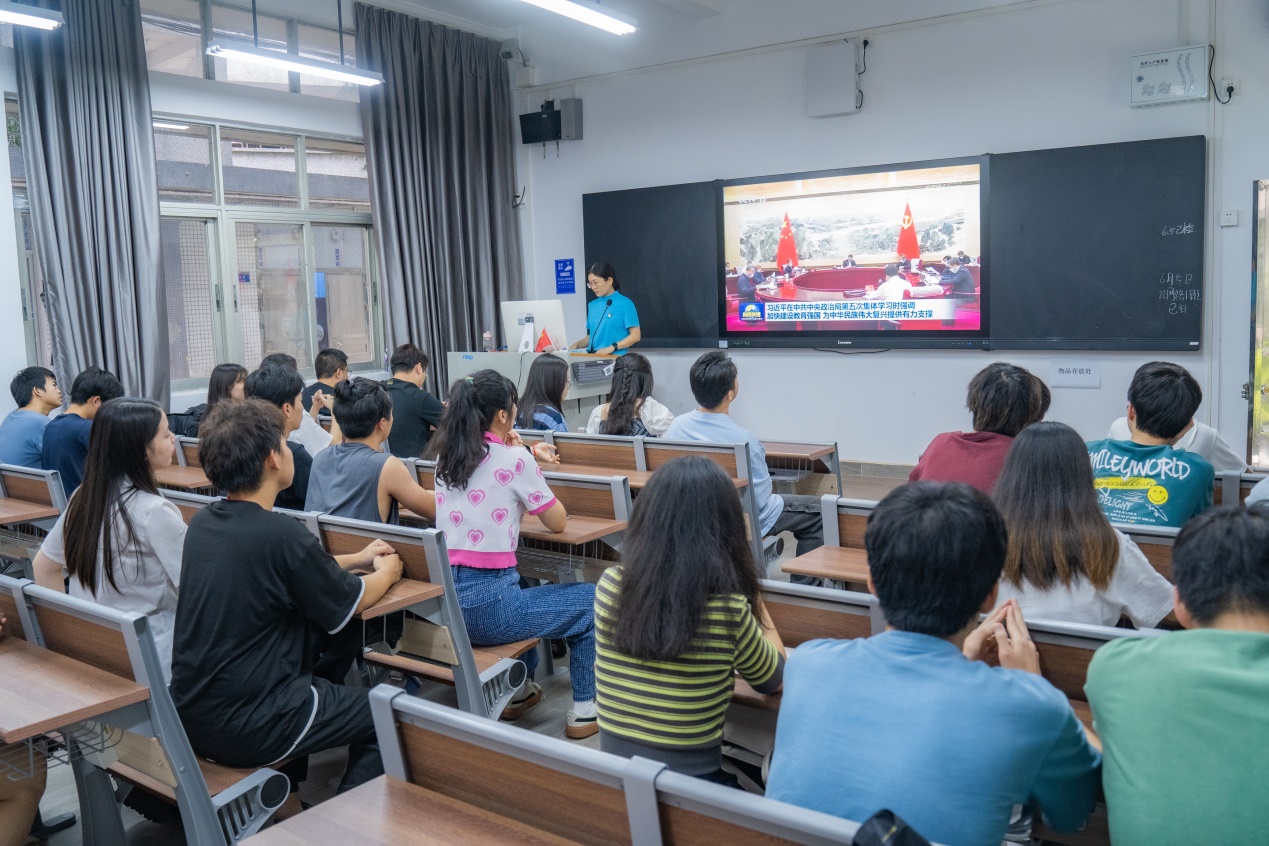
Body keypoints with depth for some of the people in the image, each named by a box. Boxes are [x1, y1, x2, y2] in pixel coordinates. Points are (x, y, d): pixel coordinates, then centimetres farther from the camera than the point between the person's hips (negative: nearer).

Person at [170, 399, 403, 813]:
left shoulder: (203, 522, 1)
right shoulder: (282, 534, -23)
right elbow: (353, 603, -6)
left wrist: (357, 558, 22)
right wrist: (387, 571, 14)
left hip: (189, 715, 8)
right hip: (246, 730, -8)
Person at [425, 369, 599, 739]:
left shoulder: (445, 457, 9)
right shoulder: (514, 459, -11)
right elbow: (558, 522, 1)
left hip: (443, 601, 7)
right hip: (486, 605, -7)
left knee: (525, 590, 38)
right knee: (591, 601, 16)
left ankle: (519, 690, 42)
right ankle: (584, 710, 19)